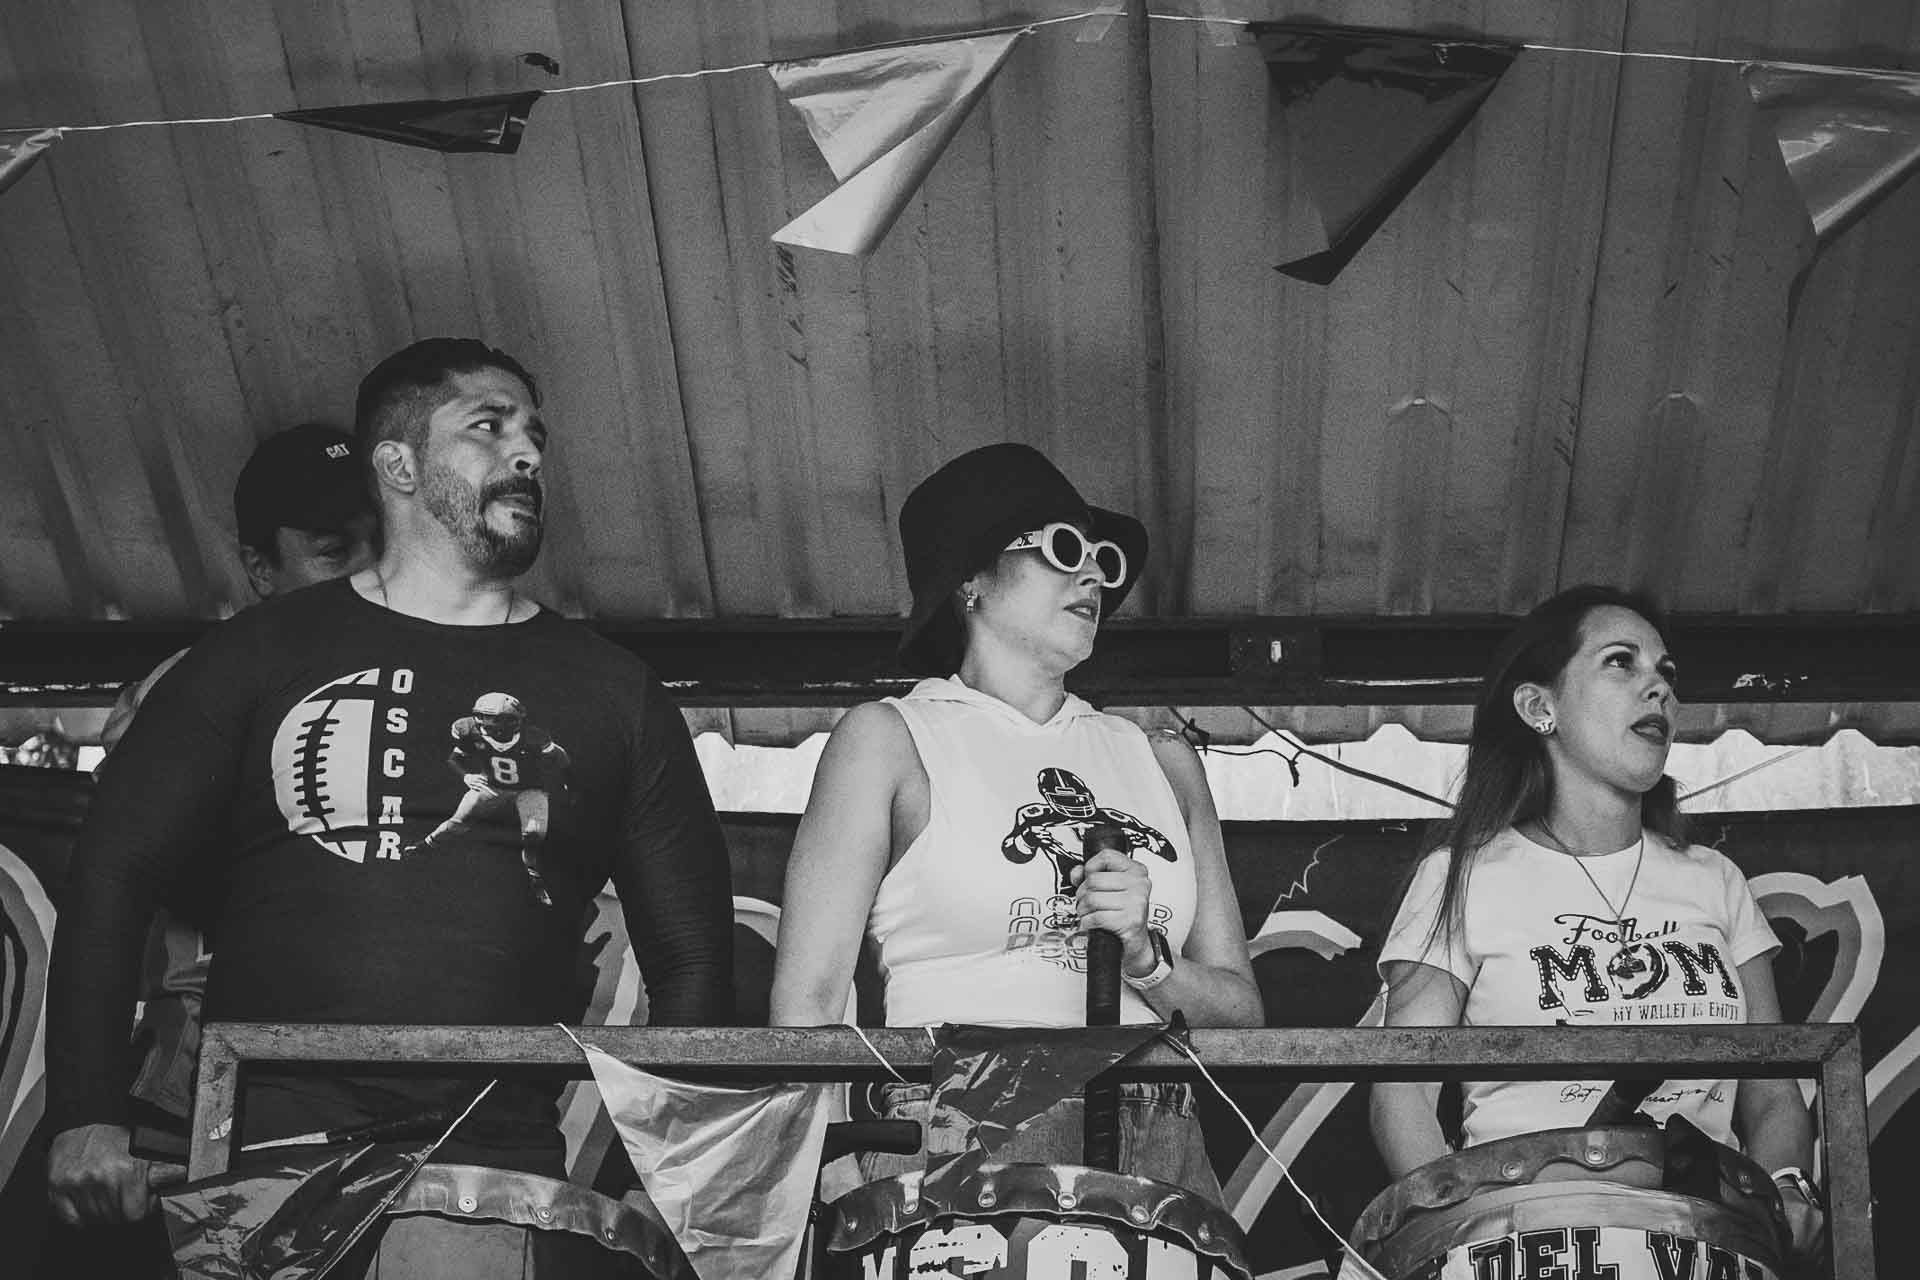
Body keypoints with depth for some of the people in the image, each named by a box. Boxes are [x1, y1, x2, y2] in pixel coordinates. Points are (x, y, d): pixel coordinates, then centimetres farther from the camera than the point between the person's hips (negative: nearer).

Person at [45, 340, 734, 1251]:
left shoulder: (612, 693, 14)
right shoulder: (264, 654, 11)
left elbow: (691, 961, 14)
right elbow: (113, 874, 8)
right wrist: (86, 1114, -4)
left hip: (505, 1169, 2)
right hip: (256, 1156, -2)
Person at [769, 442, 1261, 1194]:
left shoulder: (1161, 763, 18)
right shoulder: (888, 739, 6)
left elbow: (1240, 1012, 15)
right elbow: (809, 1000, -1)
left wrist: (1144, 959, -4)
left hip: (1155, 1160, 4)